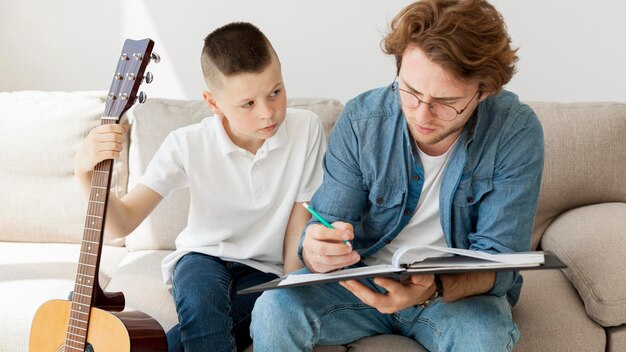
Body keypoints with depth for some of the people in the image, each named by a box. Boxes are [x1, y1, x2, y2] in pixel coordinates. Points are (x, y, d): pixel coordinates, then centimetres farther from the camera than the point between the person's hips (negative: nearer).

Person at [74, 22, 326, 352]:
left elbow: (300, 222, -5)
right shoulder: (187, 145, -16)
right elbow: (122, 223, -16)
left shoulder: (306, 129, -16)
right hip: (203, 257, 0)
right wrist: (86, 172, -34)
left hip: (264, 272, 1)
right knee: (199, 302, -36)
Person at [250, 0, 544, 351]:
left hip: (464, 288, -1)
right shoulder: (361, 119, -14)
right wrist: (318, 253, -36)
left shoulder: (516, 131, -19)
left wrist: (433, 289, -40)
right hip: (364, 278, 1)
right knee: (274, 309, -25)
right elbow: (325, 227, -9)